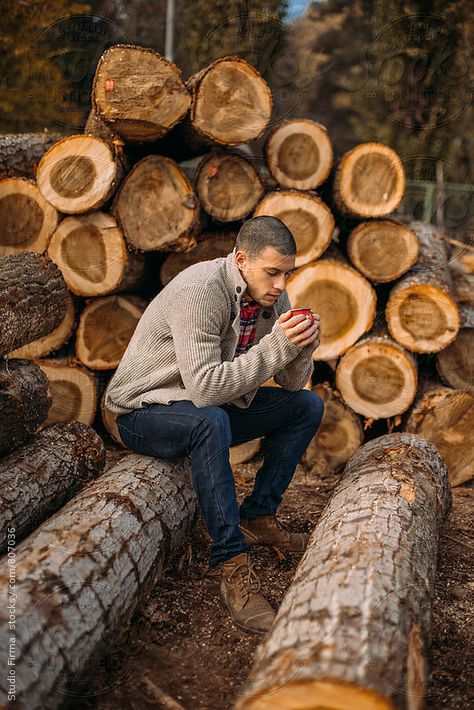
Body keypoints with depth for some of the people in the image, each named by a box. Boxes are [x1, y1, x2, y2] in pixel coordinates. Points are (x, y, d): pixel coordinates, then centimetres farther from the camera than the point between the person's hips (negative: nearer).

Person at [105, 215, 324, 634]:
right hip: (144, 412, -8)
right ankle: (232, 562, -32)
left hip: (209, 410, 8)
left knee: (308, 406, 2)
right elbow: (204, 388, -37)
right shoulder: (199, 291, -28)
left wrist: (303, 346, -21)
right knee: (210, 420, -39)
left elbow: (291, 385, 0)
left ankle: (258, 517, 3)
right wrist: (276, 346, -37)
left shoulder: (273, 298, -4)